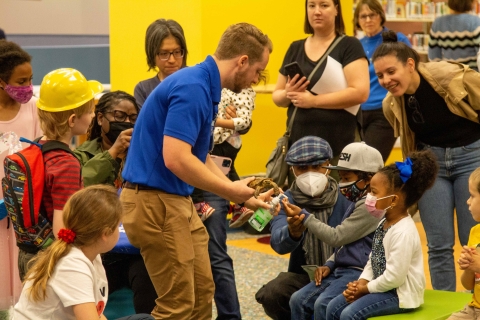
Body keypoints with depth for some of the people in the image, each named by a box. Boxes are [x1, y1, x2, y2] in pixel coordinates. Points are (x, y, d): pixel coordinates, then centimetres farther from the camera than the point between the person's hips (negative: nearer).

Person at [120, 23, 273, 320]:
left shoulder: (204, 86, 12)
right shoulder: (193, 87, -19)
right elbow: (176, 159, -27)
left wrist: (241, 194, 17)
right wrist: (230, 190, -15)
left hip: (178, 201, 10)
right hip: (155, 203, -10)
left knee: (202, 292, 15)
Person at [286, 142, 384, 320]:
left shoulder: (371, 207, -14)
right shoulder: (359, 204, 18)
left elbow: (336, 237, -15)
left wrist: (303, 216, -10)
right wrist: (329, 265, 8)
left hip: (359, 273, -10)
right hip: (341, 270, 10)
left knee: (323, 305, -28)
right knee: (298, 300, -2)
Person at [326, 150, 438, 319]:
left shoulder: (403, 232, -25)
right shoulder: (384, 223, 8)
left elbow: (394, 277, -26)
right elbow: (373, 260, 15)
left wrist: (366, 288, -14)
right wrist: (361, 282, -3)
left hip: (401, 293, -10)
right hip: (383, 287, 10)